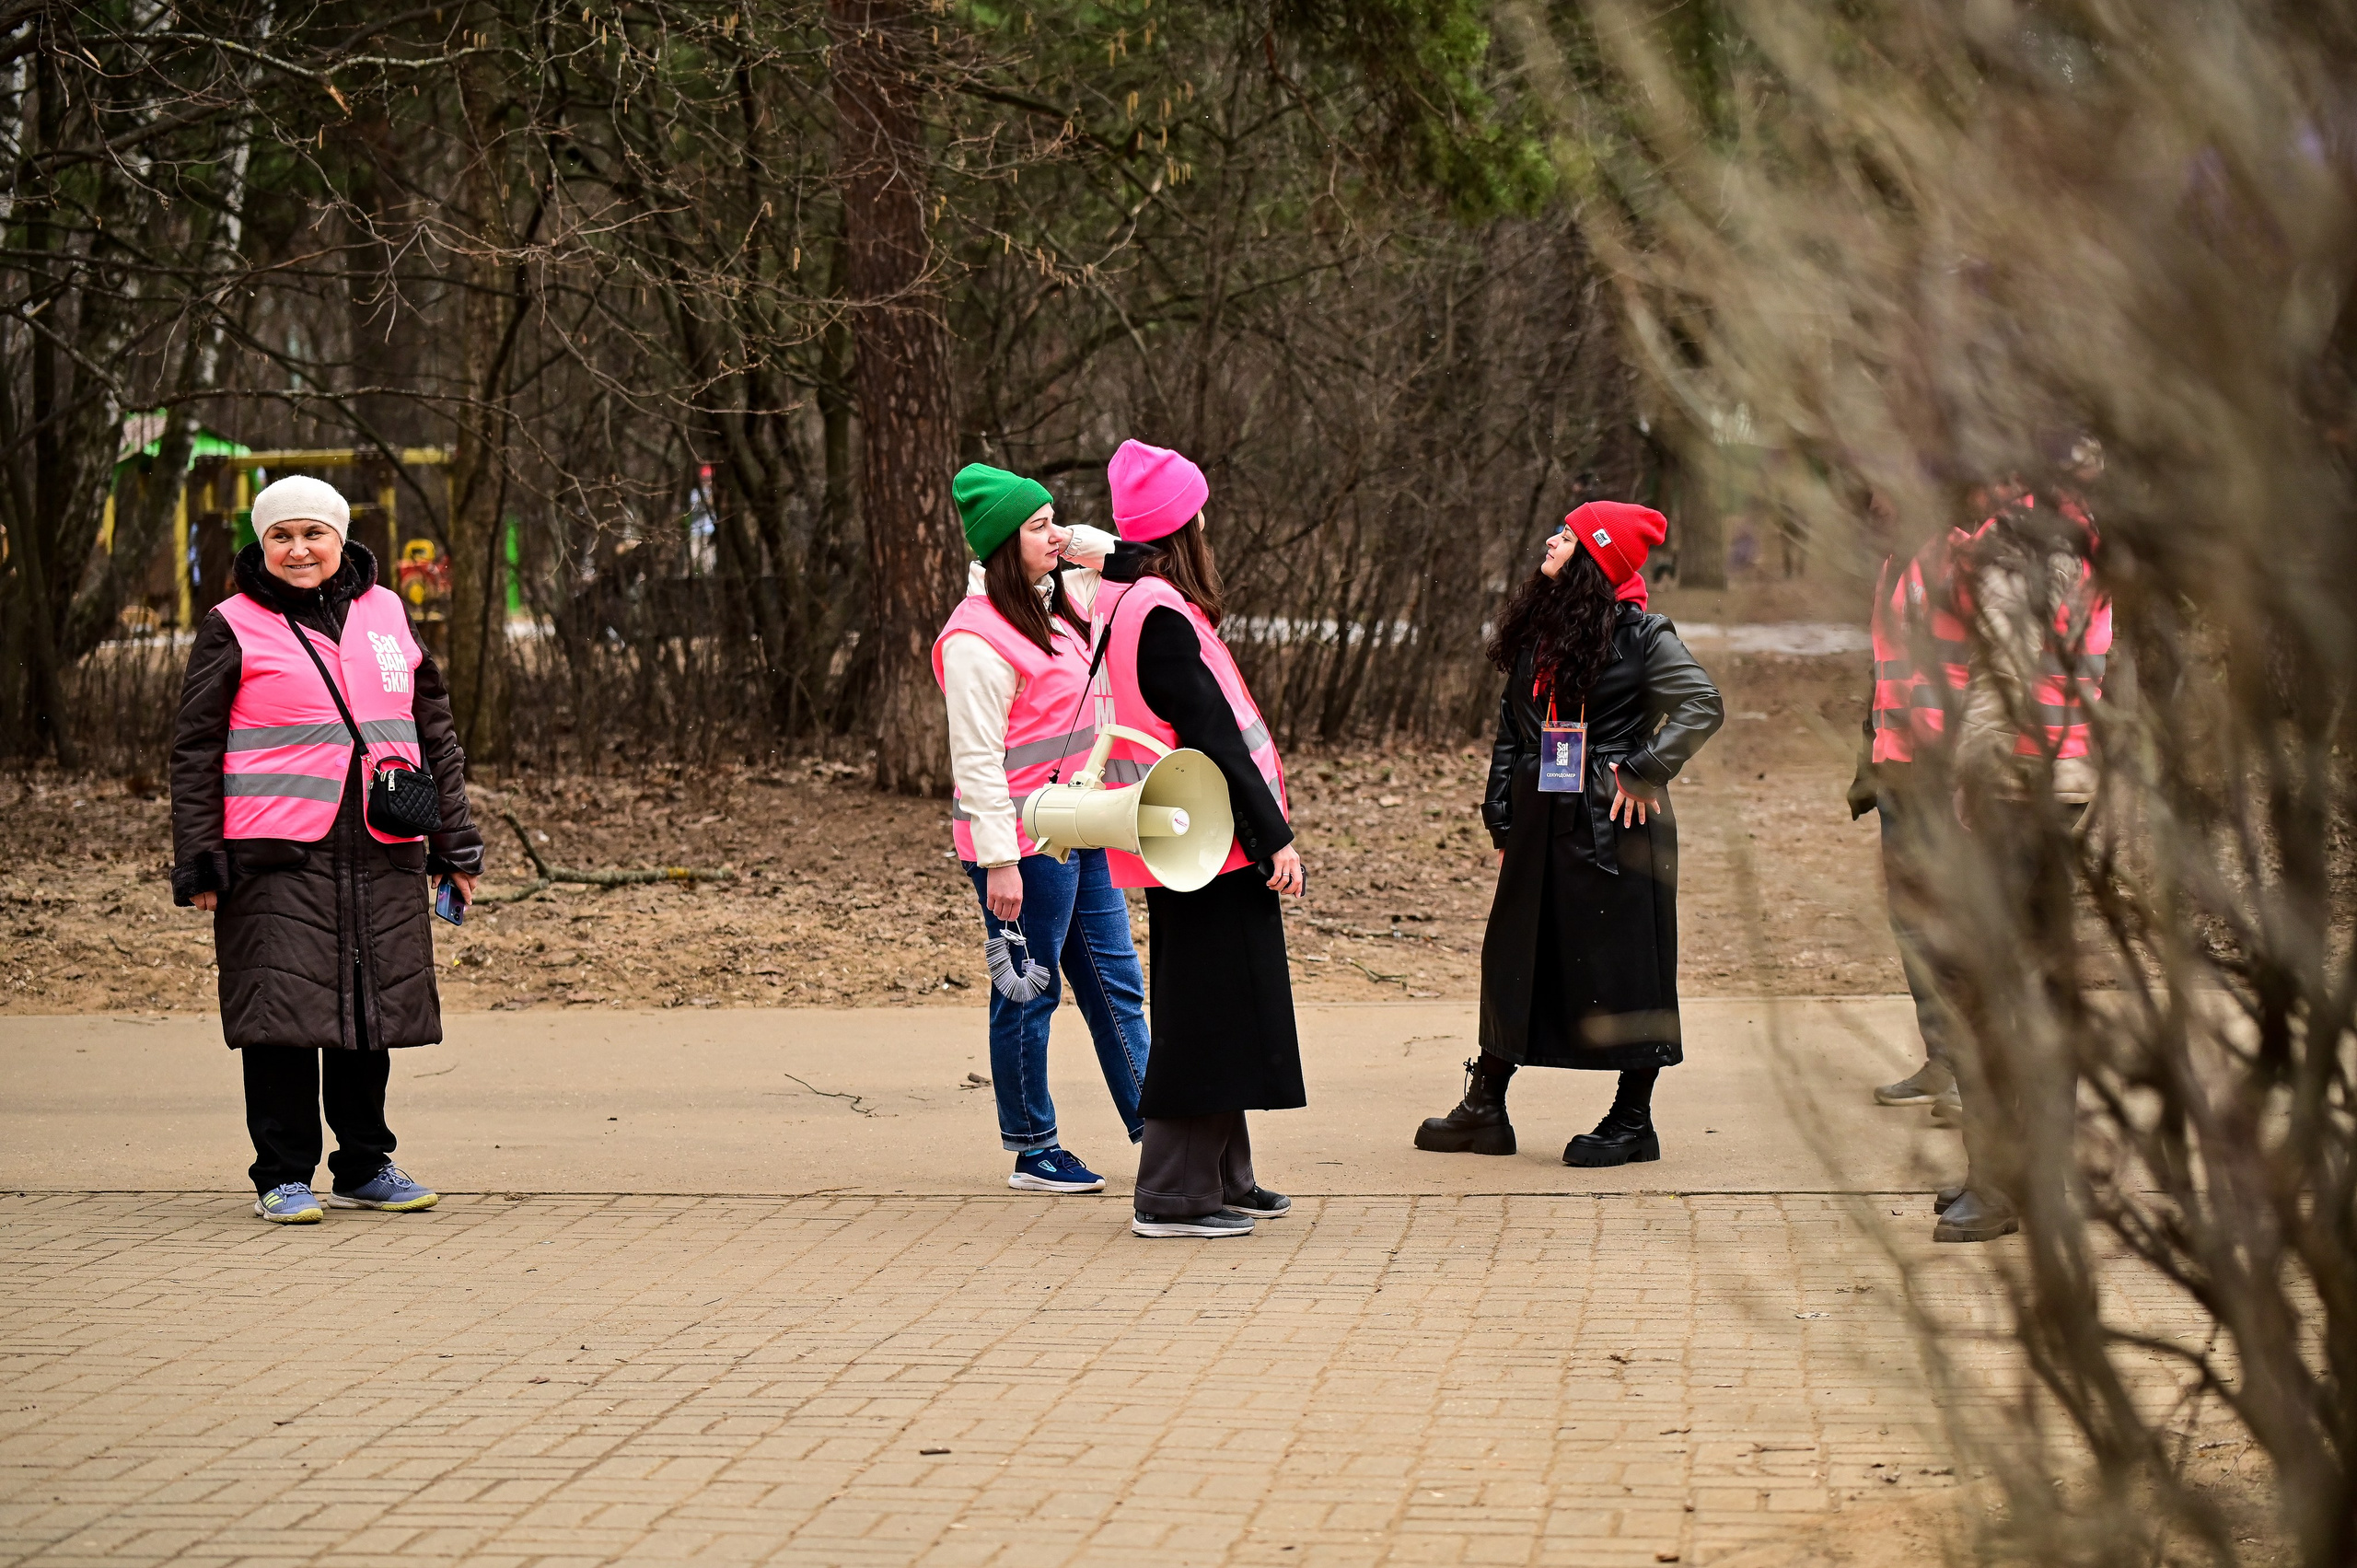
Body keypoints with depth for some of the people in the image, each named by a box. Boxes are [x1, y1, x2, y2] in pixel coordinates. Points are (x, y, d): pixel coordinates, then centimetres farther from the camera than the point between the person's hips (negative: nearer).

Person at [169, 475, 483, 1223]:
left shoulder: (385, 614, 13)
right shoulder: (234, 628, 1)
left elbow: (434, 731, 18)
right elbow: (195, 751, 2)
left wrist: (456, 841, 15)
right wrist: (198, 861, -4)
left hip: (382, 854, 4)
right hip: (278, 854, -4)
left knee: (372, 1011, 8)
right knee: (285, 1014, -6)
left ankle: (366, 1166, 21)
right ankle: (283, 1175, 4)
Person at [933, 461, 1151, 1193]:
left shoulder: (1056, 605, 10)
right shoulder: (978, 640, -17)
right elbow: (977, 761, -19)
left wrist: (1078, 545, 5)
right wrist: (999, 863, -21)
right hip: (1023, 839, -9)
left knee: (1115, 980, 12)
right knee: (1027, 991, 0)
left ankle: (1156, 1127, 18)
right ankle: (1034, 1153, 9)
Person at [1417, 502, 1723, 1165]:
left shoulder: (1637, 634, -8)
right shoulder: (1535, 629, 12)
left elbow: (1702, 704, -13)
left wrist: (1643, 771, -15)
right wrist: (1502, 822, 13)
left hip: (1615, 824, -7)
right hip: (1542, 824, 7)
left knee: (1623, 964, 0)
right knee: (1512, 957, 9)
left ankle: (1633, 1122, 9)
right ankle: (1485, 1109, 18)